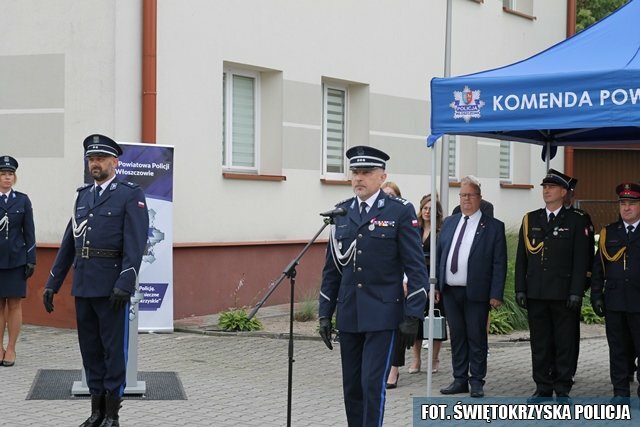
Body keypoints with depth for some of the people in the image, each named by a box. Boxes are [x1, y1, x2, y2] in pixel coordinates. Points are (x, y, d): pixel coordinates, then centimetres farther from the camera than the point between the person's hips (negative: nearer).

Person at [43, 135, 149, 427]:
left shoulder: (130, 195, -4)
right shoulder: (83, 195, 15)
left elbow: (135, 243, -14)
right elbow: (69, 242, 16)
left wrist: (126, 283, -23)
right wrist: (52, 282, 11)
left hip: (111, 286, -6)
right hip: (83, 285, 6)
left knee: (113, 348, 1)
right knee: (90, 348, 11)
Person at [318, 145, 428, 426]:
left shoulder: (400, 211, -5)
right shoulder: (341, 212, 9)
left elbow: (416, 267, -7)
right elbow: (332, 268, 13)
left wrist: (412, 316, -12)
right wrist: (325, 313, 10)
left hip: (382, 315, -5)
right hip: (348, 316, 5)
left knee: (372, 384, -10)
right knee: (351, 387, 9)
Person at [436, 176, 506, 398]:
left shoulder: (494, 227, -2)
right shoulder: (449, 223, 12)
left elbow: (499, 263, -5)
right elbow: (439, 255, 14)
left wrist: (496, 294, -11)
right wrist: (435, 284, 7)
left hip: (476, 292, -4)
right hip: (450, 290, 5)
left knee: (476, 337, 2)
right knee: (457, 336, 11)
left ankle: (477, 382, 10)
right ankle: (460, 379, 19)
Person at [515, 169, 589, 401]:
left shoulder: (576, 221, 2)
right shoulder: (530, 220, 11)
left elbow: (580, 260, -3)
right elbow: (521, 258, 10)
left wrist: (576, 293, -9)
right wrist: (520, 289, 3)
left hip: (563, 294, -3)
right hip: (536, 293, 3)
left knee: (565, 343, 1)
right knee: (539, 343, 7)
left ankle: (563, 389, 9)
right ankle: (543, 388, 15)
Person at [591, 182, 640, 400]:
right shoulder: (608, 232, 12)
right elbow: (598, 267, 12)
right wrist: (596, 295, 6)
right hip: (614, 302, 3)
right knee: (618, 349, 7)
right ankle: (620, 392, 14)